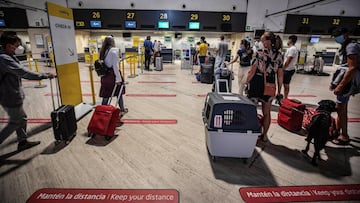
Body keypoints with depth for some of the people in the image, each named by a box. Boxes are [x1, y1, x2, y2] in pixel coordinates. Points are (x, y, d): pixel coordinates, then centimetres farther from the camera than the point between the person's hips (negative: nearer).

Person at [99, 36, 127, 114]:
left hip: (105, 75, 6)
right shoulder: (114, 50, -12)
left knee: (106, 95, 10)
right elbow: (115, 65, -18)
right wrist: (118, 78, -18)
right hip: (113, 74, -6)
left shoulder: (103, 51, 10)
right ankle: (122, 109, 28)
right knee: (119, 93, 12)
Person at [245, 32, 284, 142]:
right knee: (266, 112, 17)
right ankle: (264, 135, 29)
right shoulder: (279, 55, 2)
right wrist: (279, 90, 10)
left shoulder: (260, 53, -12)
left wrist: (246, 83, -1)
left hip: (256, 84, -4)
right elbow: (280, 76, 3)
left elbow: (252, 72, -13)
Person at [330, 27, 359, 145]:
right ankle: (337, 131, 24)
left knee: (340, 108, -5)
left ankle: (344, 136, 5)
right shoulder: (345, 47, 15)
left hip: (347, 82, -10)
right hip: (344, 81, 10)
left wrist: (340, 86, -28)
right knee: (342, 108, 14)